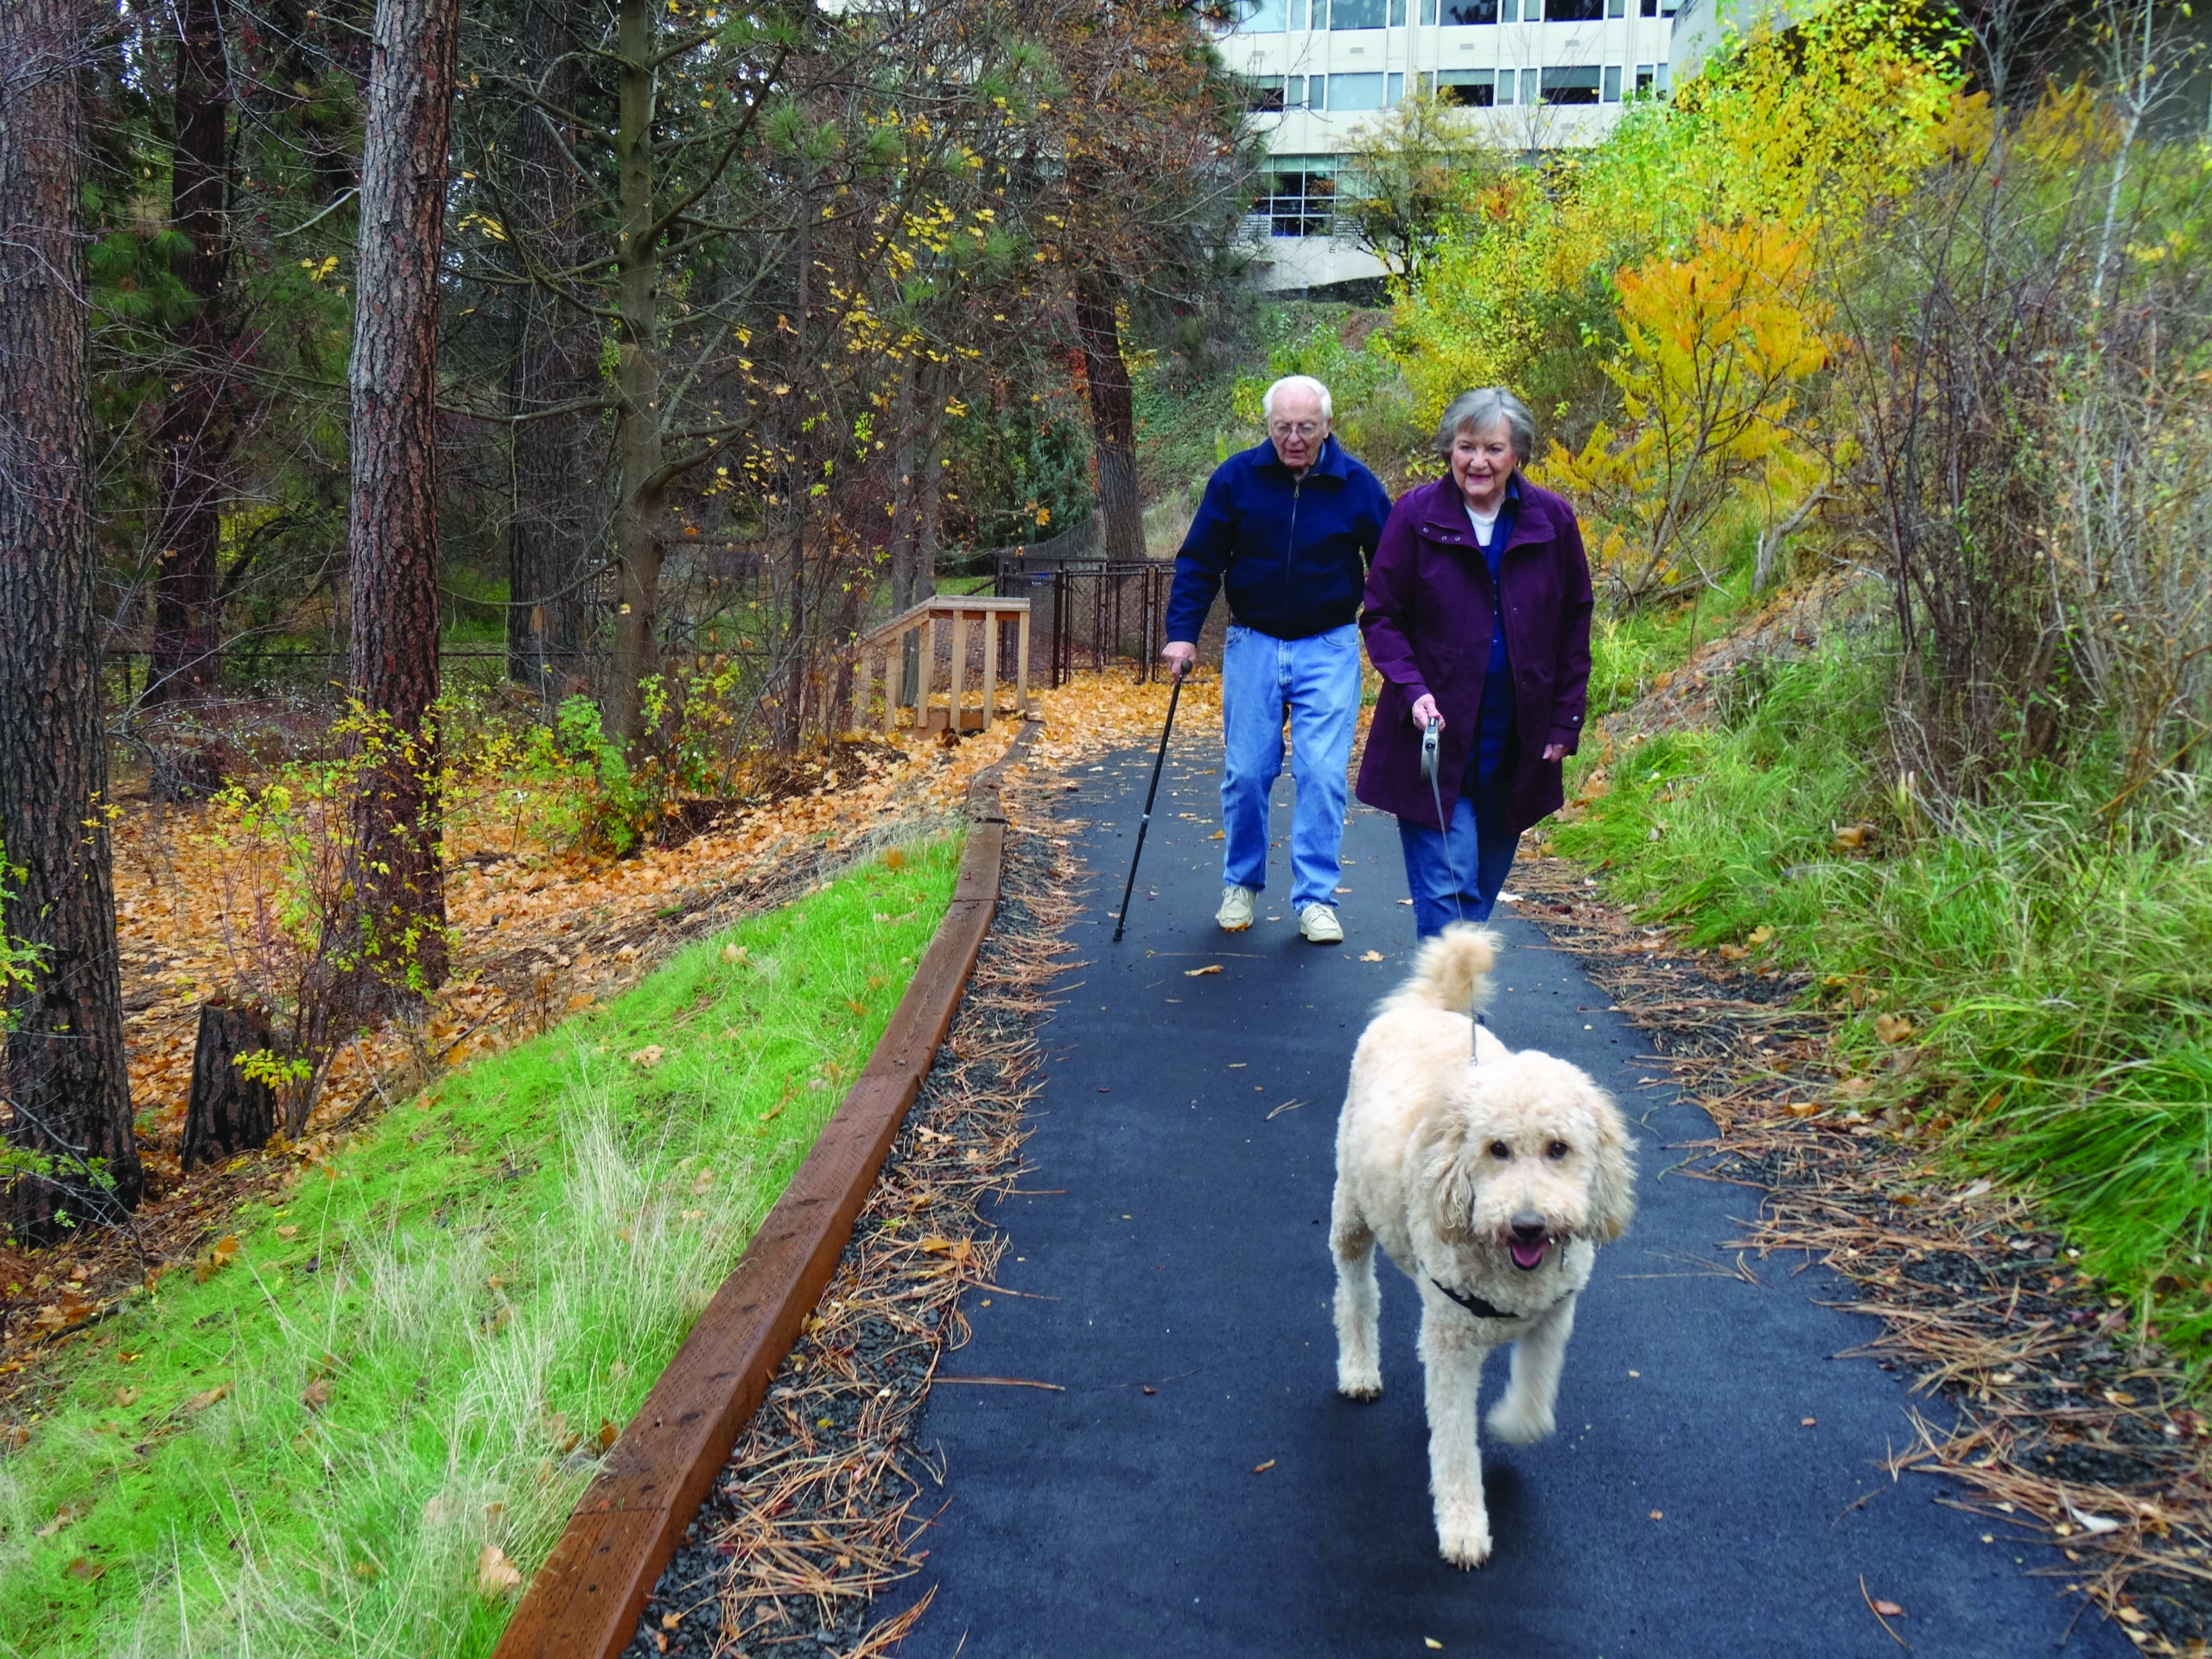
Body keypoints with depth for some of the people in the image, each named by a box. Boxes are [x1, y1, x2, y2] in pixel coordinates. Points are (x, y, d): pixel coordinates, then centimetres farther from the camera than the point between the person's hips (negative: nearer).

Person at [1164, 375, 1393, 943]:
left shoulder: (1356, 484, -5)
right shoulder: (1236, 477, -5)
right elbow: (1199, 561, 0)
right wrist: (1182, 632, -8)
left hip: (1329, 647, -1)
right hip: (1253, 644, 1)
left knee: (1321, 773, -5)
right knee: (1245, 773, 3)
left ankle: (1315, 899, 4)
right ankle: (1240, 885, 22)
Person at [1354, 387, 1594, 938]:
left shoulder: (1553, 520, 1)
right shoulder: (1416, 515, -6)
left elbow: (1574, 626, 9)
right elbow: (1381, 617, -2)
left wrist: (1566, 722, 4)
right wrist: (1412, 690, -18)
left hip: (1518, 743, 3)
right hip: (1436, 733, -3)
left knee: (1486, 880, 14)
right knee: (1447, 881, -9)